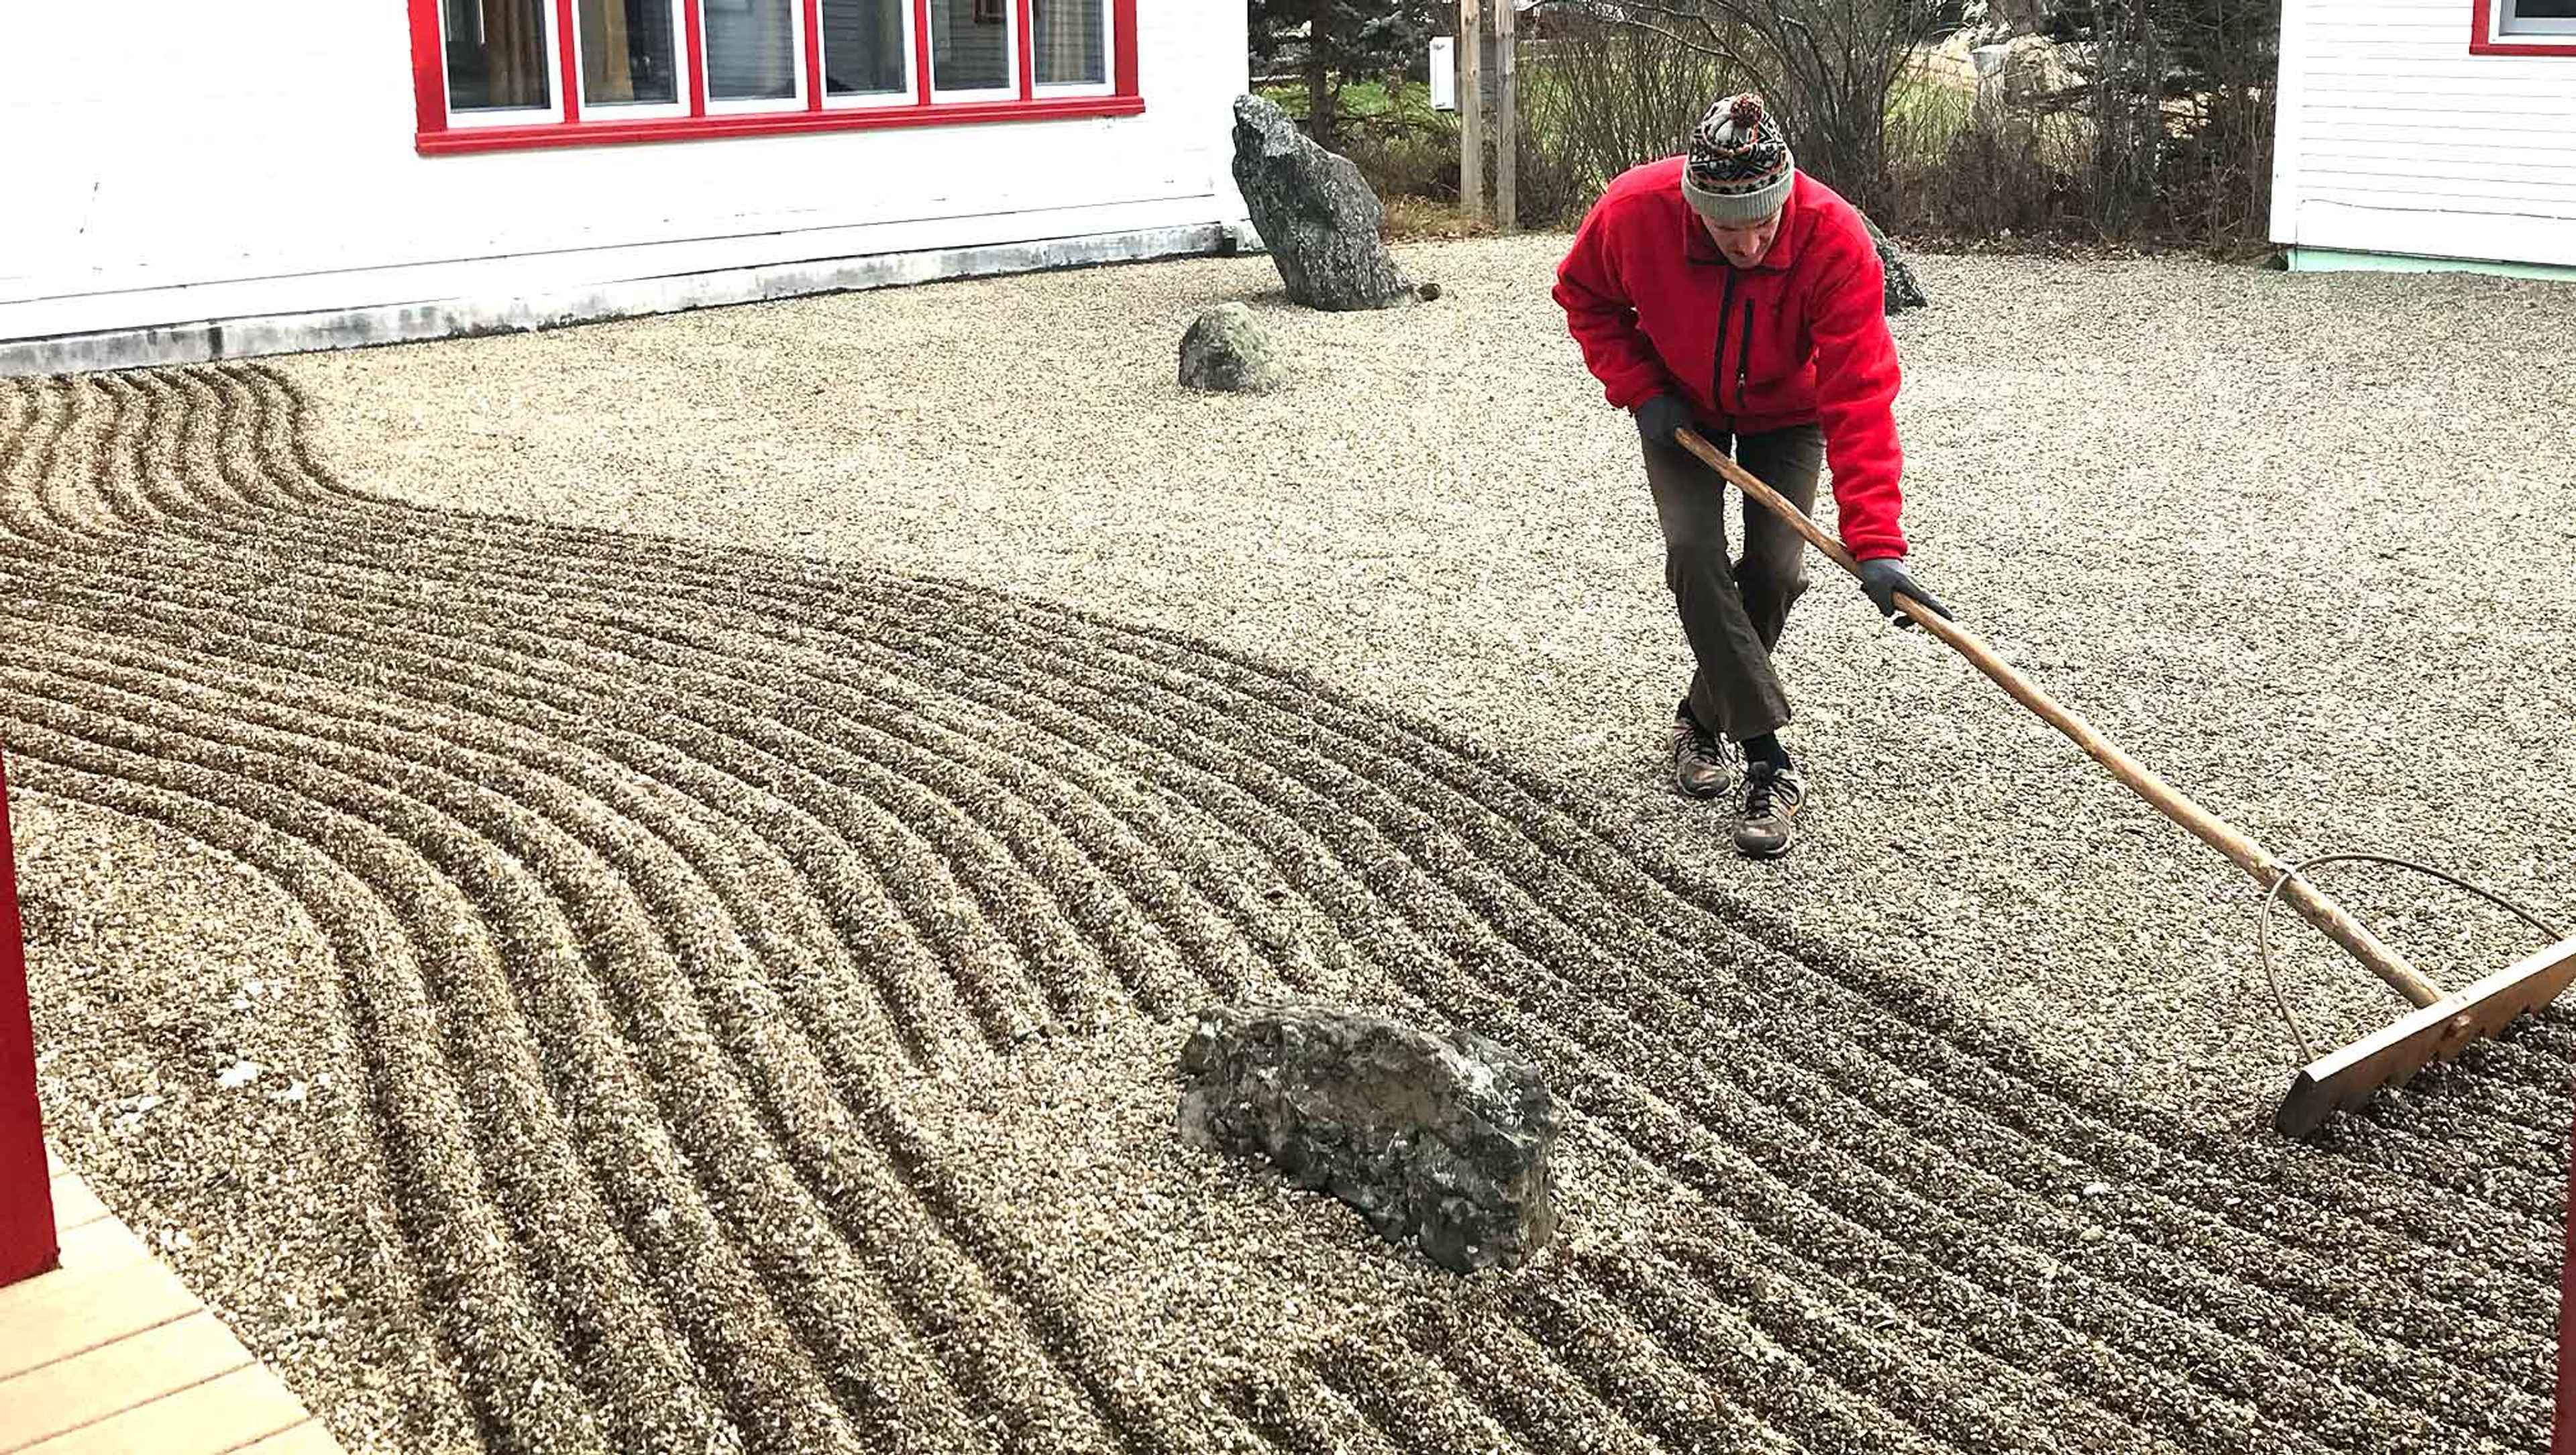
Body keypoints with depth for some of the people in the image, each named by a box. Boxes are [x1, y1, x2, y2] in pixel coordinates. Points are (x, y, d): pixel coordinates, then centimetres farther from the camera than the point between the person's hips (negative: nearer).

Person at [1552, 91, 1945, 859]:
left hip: (1786, 411, 0)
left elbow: (1860, 398, -39)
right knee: (1694, 553, -17)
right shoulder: (1634, 211, -33)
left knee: (1776, 568, -9)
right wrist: (1640, 389, -19)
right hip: (1681, 405, 1)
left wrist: (1875, 544, -46)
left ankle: (1703, 714, 19)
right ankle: (1769, 761, -13)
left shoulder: (1836, 240, -37)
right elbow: (1583, 295, -8)